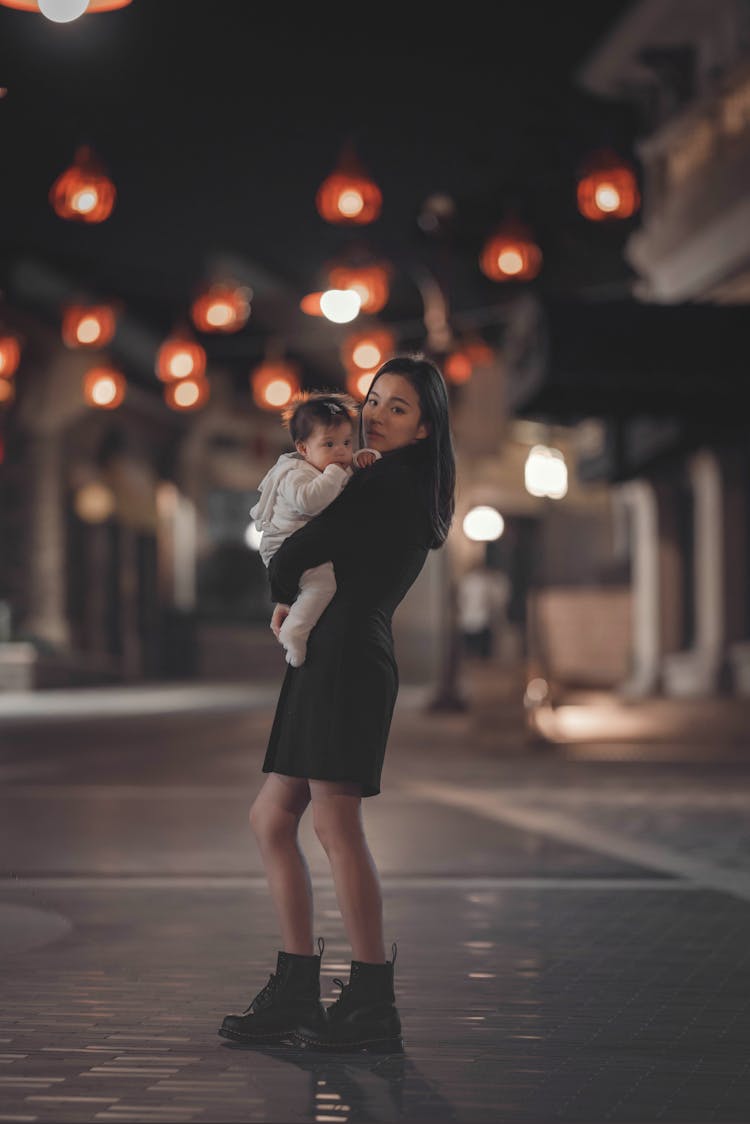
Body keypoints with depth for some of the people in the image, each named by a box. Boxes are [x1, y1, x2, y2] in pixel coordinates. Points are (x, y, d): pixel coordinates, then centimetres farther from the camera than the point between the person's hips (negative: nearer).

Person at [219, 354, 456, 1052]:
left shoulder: (389, 483, -10)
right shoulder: (406, 490, 20)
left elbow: (298, 552, -15)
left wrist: (282, 595, 6)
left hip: (347, 654, -10)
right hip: (324, 662, 10)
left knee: (335, 822, -10)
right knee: (270, 819, 11)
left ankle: (372, 1006, -7)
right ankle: (295, 994, 14)